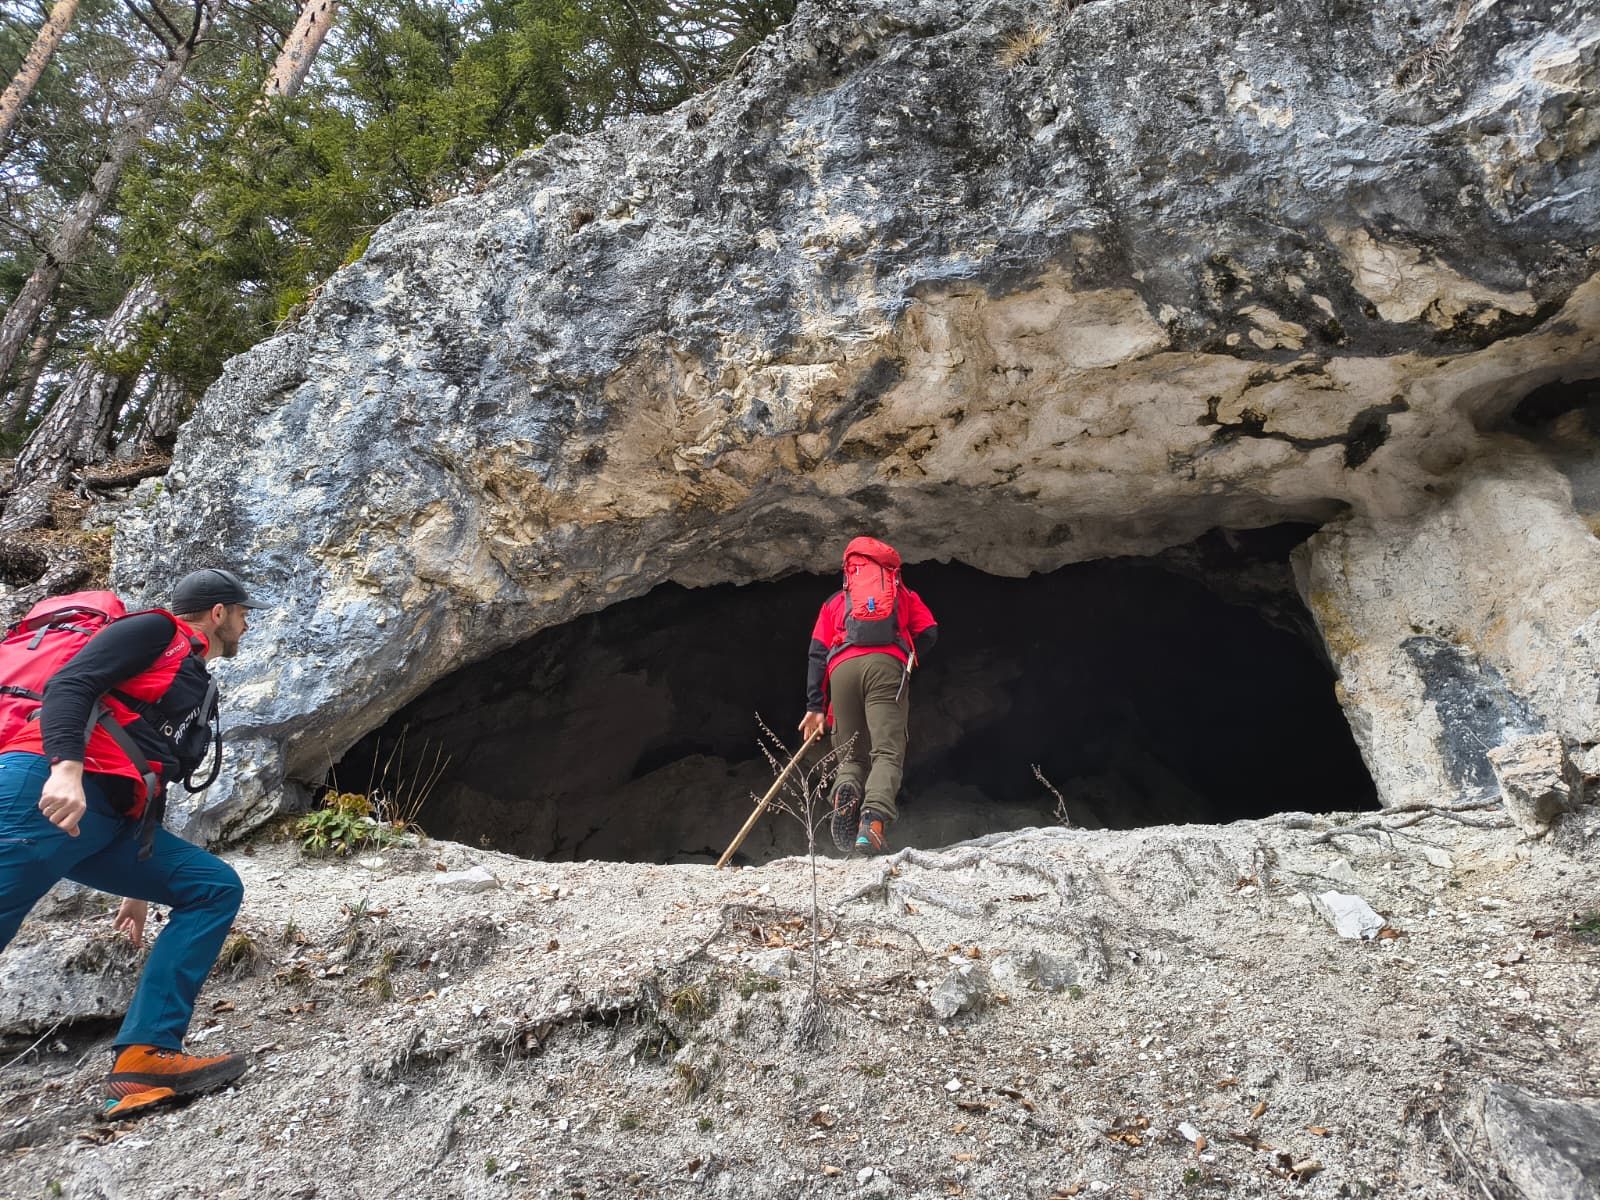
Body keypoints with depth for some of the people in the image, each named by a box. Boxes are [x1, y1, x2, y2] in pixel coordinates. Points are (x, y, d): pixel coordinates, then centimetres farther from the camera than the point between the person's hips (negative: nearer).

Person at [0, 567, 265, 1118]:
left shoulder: (197, 690, 31)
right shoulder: (156, 630, 7)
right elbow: (69, 684, -10)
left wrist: (141, 885, 32)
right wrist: (67, 767, -28)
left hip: (111, 820, 9)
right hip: (49, 789, -9)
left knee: (218, 887, -2)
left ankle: (145, 1055, -13)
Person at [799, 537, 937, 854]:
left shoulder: (835, 601, 33)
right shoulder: (903, 593, 32)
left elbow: (817, 653, 20)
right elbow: (929, 633, 15)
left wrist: (816, 706, 14)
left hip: (842, 668, 2)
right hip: (887, 664, -1)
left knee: (851, 757, 10)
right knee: (887, 753, -10)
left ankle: (846, 792, -24)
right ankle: (874, 820, -36)